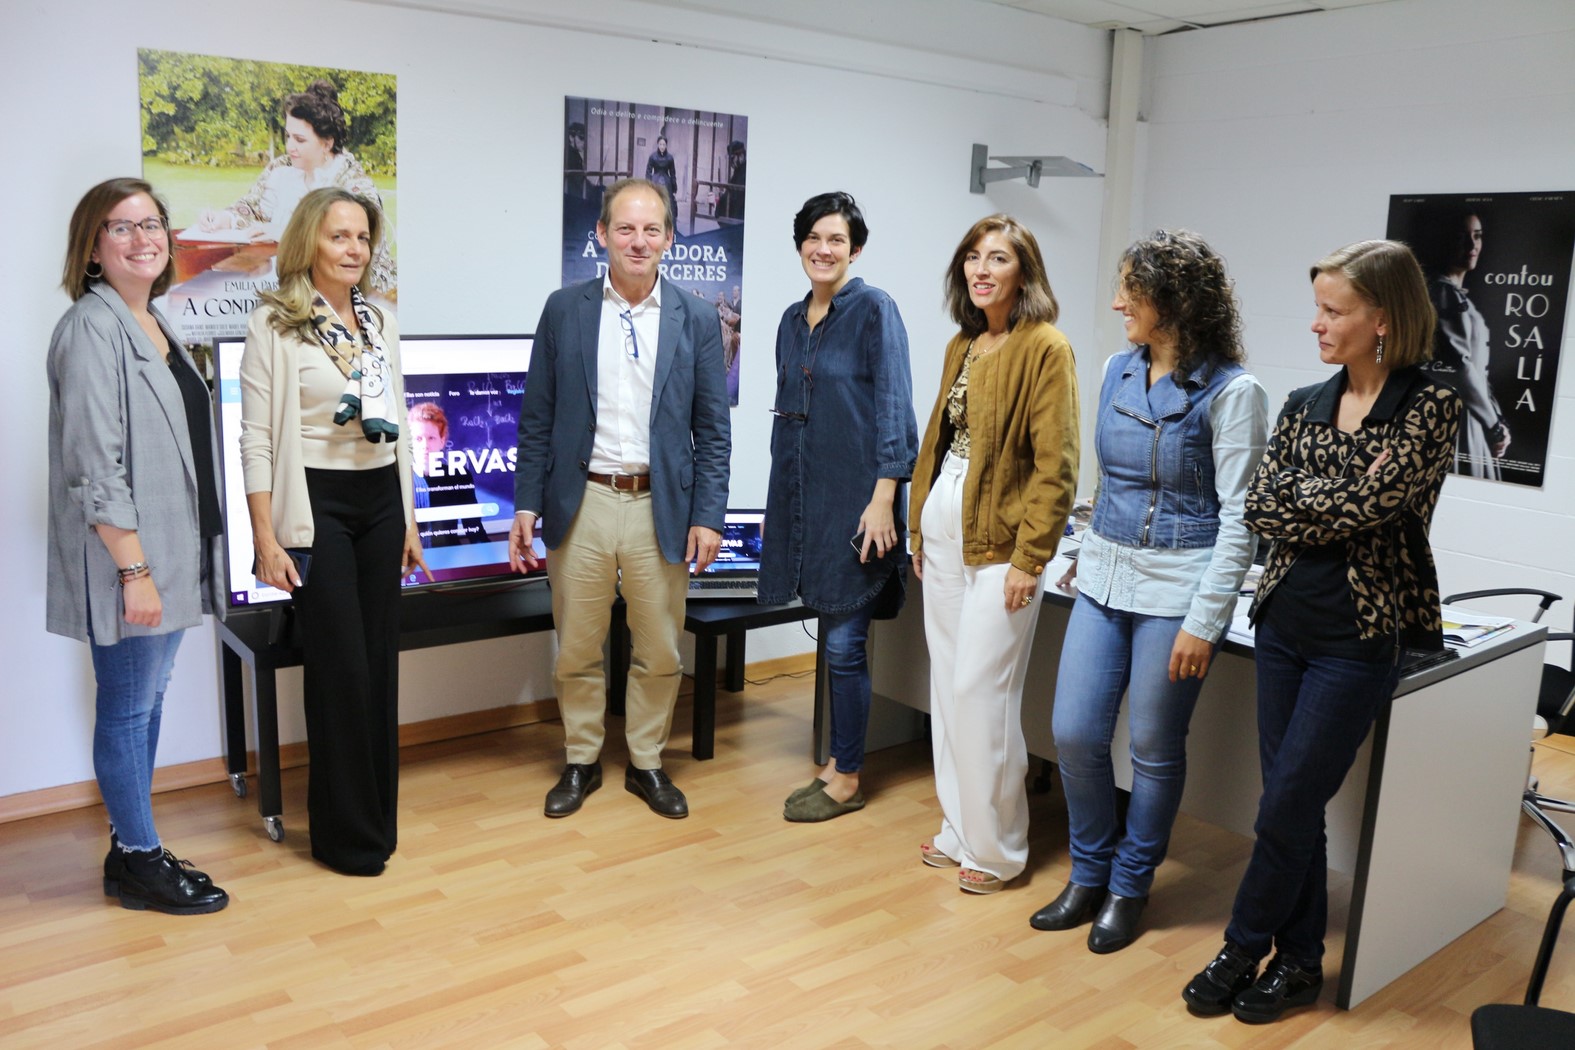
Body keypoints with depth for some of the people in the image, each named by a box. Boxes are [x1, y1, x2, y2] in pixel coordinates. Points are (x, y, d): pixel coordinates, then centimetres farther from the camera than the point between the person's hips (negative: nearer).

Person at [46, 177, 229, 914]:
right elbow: (95, 465, -19)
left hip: (170, 553, 9)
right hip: (125, 559, -9)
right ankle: (138, 861, 17)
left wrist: (170, 561, 18)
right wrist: (133, 568, -21)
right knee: (128, 709, 3)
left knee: (148, 702, 15)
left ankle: (133, 849, 27)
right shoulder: (92, 329, -13)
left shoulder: (155, 325, 13)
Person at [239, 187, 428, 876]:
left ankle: (375, 816, 24)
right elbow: (256, 439, -8)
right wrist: (266, 539, -13)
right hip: (316, 506, -5)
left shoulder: (381, 322, 11)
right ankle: (346, 833, 14)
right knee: (341, 666, -2)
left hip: (381, 502, 6)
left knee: (380, 661, 9)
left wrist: (409, 522, 15)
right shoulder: (273, 325, -6)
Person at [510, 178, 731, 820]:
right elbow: (537, 419, 5)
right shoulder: (564, 310, 3)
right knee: (576, 651, 10)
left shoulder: (697, 320, 2)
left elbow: (712, 429, 2)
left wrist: (707, 517, -4)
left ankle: (647, 763, 29)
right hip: (582, 504, 0)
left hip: (660, 508, 0)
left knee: (659, 653, 9)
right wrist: (527, 505, 0)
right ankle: (581, 762, 30)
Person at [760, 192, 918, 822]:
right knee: (832, 638, 13)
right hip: (803, 496, 7)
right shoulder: (793, 320, 15)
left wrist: (882, 498, -18)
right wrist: (784, 496, 18)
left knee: (844, 643, -2)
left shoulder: (874, 309, -6)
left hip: (855, 499, -6)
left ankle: (847, 779, 11)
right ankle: (840, 757, 25)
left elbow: (894, 407, -12)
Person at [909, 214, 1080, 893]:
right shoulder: (962, 346, 14)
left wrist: (1029, 558, -17)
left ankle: (997, 850, 13)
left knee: (981, 693, -3)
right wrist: (920, 530, 16)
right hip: (943, 532, 8)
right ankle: (958, 831, 26)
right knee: (947, 688, 12)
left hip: (997, 544, -8)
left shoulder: (1046, 349, -9)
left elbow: (1055, 466, -14)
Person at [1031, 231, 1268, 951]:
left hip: (1176, 590, -6)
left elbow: (1240, 519, -12)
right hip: (1105, 579, 6)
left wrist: (1203, 622, -15)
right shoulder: (1118, 371, 8)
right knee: (1074, 734, 5)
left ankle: (1129, 887, 27)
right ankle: (1090, 874, 26)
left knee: (1154, 748, 6)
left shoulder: (1231, 392, -11)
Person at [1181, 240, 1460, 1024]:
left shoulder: (1429, 407, -9)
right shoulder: (1304, 404, 6)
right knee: (1295, 805, 12)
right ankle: (1299, 959, 27)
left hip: (1360, 637, -5)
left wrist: (1295, 497, -7)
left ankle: (1243, 951, 19)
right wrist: (1333, 517, -13)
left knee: (1286, 807, -1)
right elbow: (1259, 508, -2)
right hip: (1284, 622, 5)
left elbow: (1369, 503, -20)